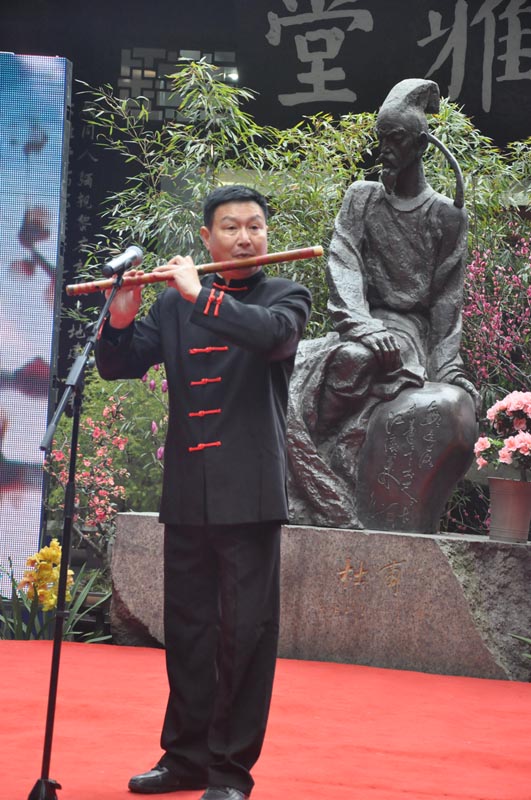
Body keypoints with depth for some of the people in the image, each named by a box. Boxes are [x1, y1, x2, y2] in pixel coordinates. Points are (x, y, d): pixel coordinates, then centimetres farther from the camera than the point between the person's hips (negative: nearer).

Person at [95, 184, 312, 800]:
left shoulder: (285, 297, 3)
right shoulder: (174, 305, 13)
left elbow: (272, 333, -20)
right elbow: (118, 367, 9)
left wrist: (200, 295, -18)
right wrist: (120, 321, -10)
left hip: (249, 494, -4)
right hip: (187, 494, 4)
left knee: (245, 632, -4)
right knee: (186, 630, 11)